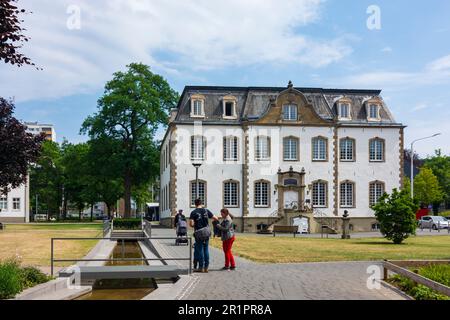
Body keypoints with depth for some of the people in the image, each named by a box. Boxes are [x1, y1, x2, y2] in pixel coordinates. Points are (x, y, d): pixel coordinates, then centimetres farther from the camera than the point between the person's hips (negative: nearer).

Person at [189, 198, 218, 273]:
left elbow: (191, 224, -15)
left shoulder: (193, 212, -6)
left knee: (200, 250, 6)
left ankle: (201, 267, 9)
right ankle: (206, 267, 11)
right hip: (207, 232, 3)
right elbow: (216, 218, 5)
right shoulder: (206, 210, 3)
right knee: (206, 249, 9)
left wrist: (194, 225, 7)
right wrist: (215, 219, 28)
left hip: (199, 233, -3)